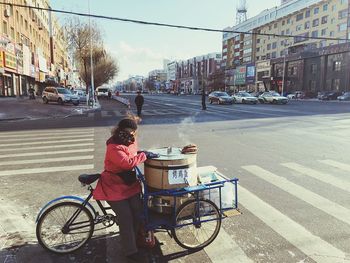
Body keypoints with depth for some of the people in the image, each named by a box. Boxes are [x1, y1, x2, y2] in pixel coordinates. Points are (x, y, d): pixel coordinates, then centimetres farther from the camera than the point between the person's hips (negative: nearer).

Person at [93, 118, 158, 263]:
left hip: (130, 184, 8)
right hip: (115, 188, -8)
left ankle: (133, 239, 34)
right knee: (126, 219, -2)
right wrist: (144, 155, -24)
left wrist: (142, 154, 3)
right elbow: (128, 163, -34)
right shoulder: (114, 148, -25)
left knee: (138, 214, 10)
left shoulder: (130, 142, 2)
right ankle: (131, 251, 13)